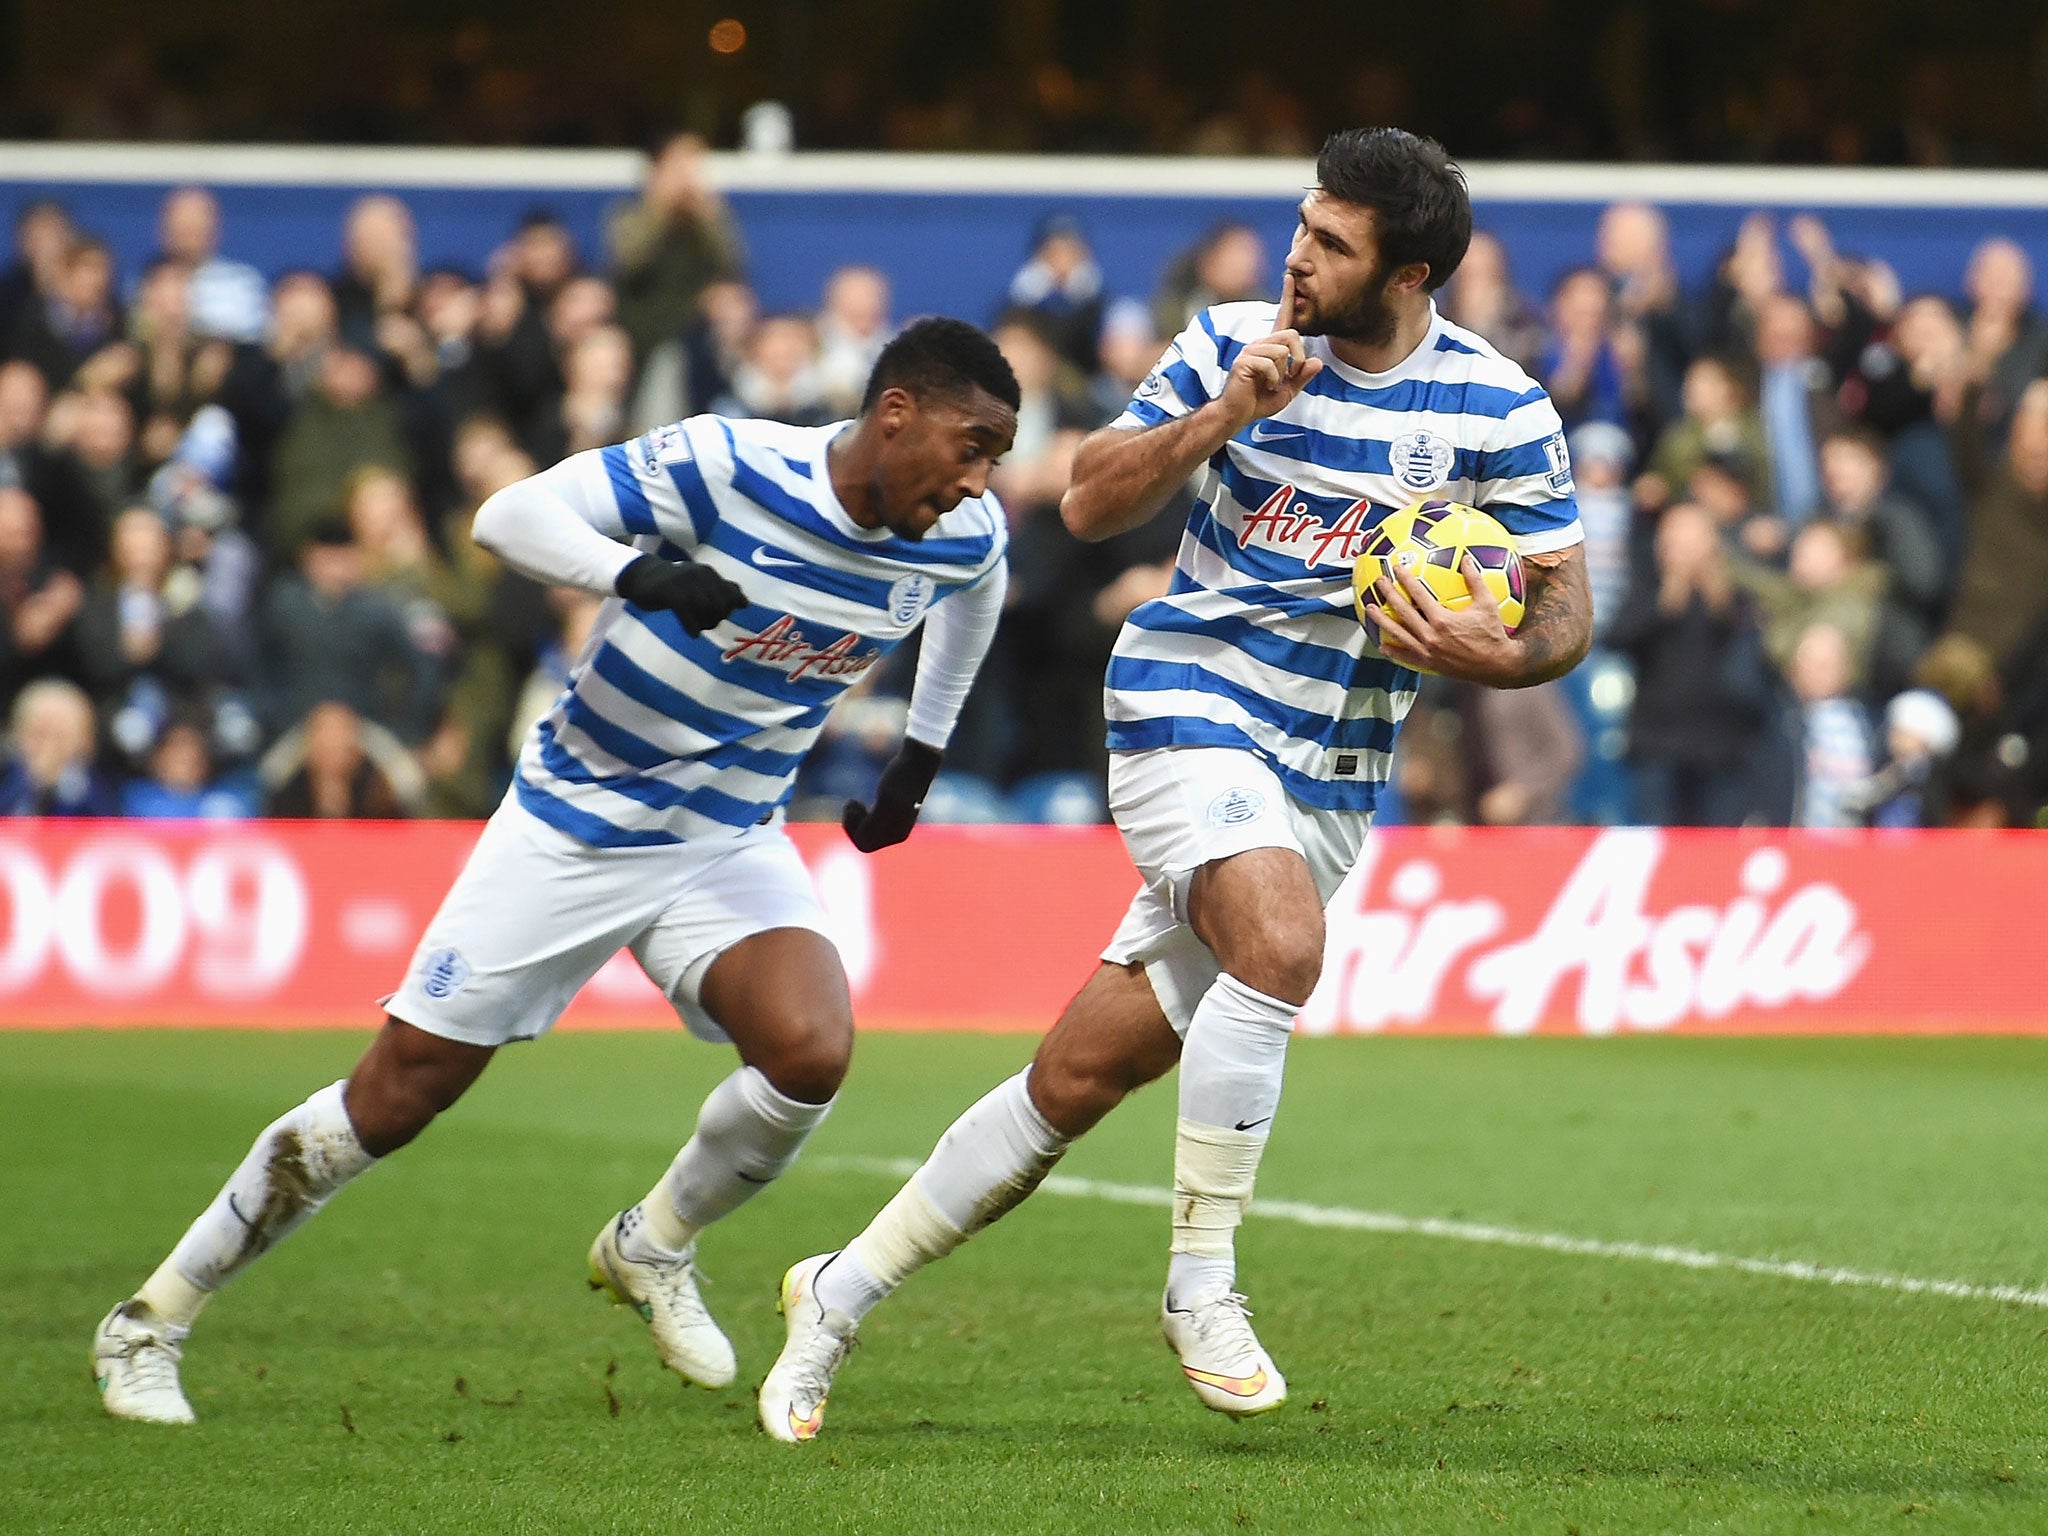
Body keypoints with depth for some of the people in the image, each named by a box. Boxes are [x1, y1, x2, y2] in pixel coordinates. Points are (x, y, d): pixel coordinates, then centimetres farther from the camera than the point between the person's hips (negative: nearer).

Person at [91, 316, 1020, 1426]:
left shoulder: (964, 535, -7)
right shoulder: (727, 467, -23)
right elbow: (509, 515, -25)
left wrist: (923, 753, 21)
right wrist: (636, 574, -42)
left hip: (729, 840, 4)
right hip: (573, 825, -4)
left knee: (811, 1052, -24)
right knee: (398, 1094, -2)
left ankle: (652, 1248, 6)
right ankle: (149, 1322, 14)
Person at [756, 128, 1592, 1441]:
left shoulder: (1500, 408, -4)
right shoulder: (1236, 345, -3)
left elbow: (1567, 610, 0)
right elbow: (1090, 506, -2)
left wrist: (1501, 655, -22)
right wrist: (1224, 414, -17)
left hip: (1333, 777, 2)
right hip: (1191, 700, -2)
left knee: (1083, 1076, 2)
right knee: (1279, 944, -32)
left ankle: (843, 1294, 15)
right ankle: (1200, 1282, -17)